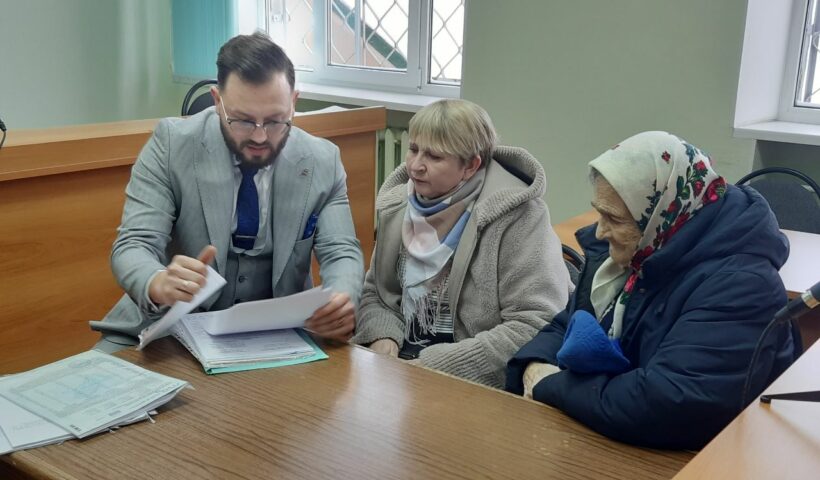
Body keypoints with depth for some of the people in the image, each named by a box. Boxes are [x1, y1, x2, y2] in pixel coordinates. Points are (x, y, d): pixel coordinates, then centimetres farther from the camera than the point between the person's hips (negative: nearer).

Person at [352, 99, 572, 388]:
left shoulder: (515, 216, -14)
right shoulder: (398, 205, 4)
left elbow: (538, 325, -19)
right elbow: (374, 292, 13)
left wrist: (438, 365, -21)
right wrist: (382, 336, -9)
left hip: (481, 382, -6)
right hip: (403, 362, 6)